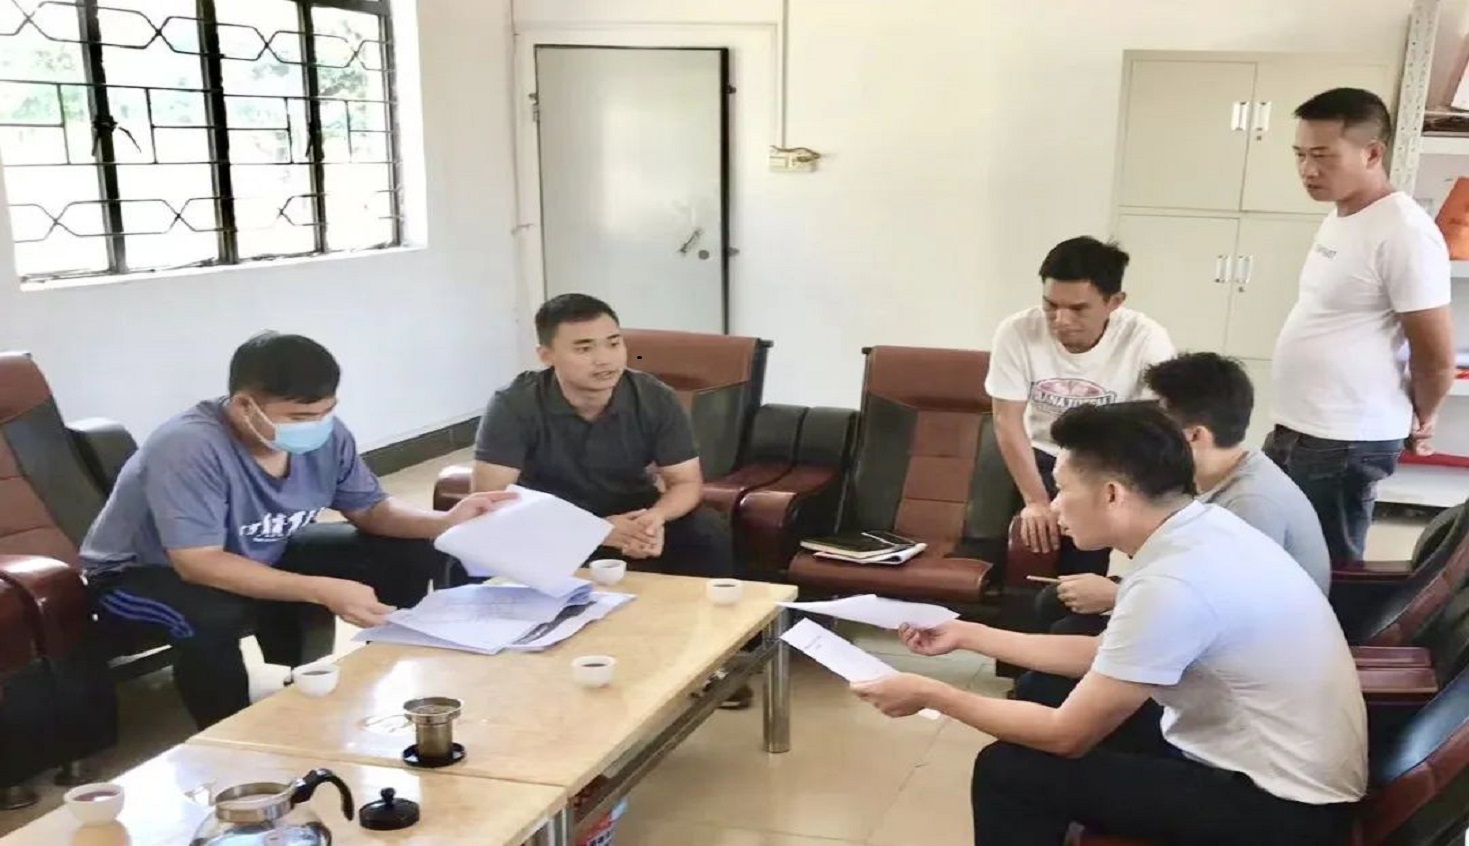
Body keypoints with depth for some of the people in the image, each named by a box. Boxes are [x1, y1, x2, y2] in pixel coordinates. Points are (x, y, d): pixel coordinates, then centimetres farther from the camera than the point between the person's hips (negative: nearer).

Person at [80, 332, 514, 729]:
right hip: (141, 576, -6)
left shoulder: (326, 435, -16)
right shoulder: (189, 448, -34)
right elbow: (199, 564, -38)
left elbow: (370, 508, -2)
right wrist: (324, 591, -44)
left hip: (260, 561, 6)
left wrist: (444, 522, -22)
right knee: (210, 616, -42)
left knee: (410, 555, -7)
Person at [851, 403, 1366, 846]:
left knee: (1010, 772, -11)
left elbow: (1069, 736, -18)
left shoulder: (1173, 583, -27)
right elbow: (1102, 655, 13)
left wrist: (932, 696, -8)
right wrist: (969, 635, 15)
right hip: (1287, 773, 9)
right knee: (1044, 689, 16)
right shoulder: (1201, 532, 1)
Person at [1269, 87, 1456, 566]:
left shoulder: (1404, 232, -18)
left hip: (1345, 445, -9)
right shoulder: (1338, 218, 10)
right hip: (1294, 432, 9)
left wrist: (1418, 422, 1)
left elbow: (1437, 358, -15)